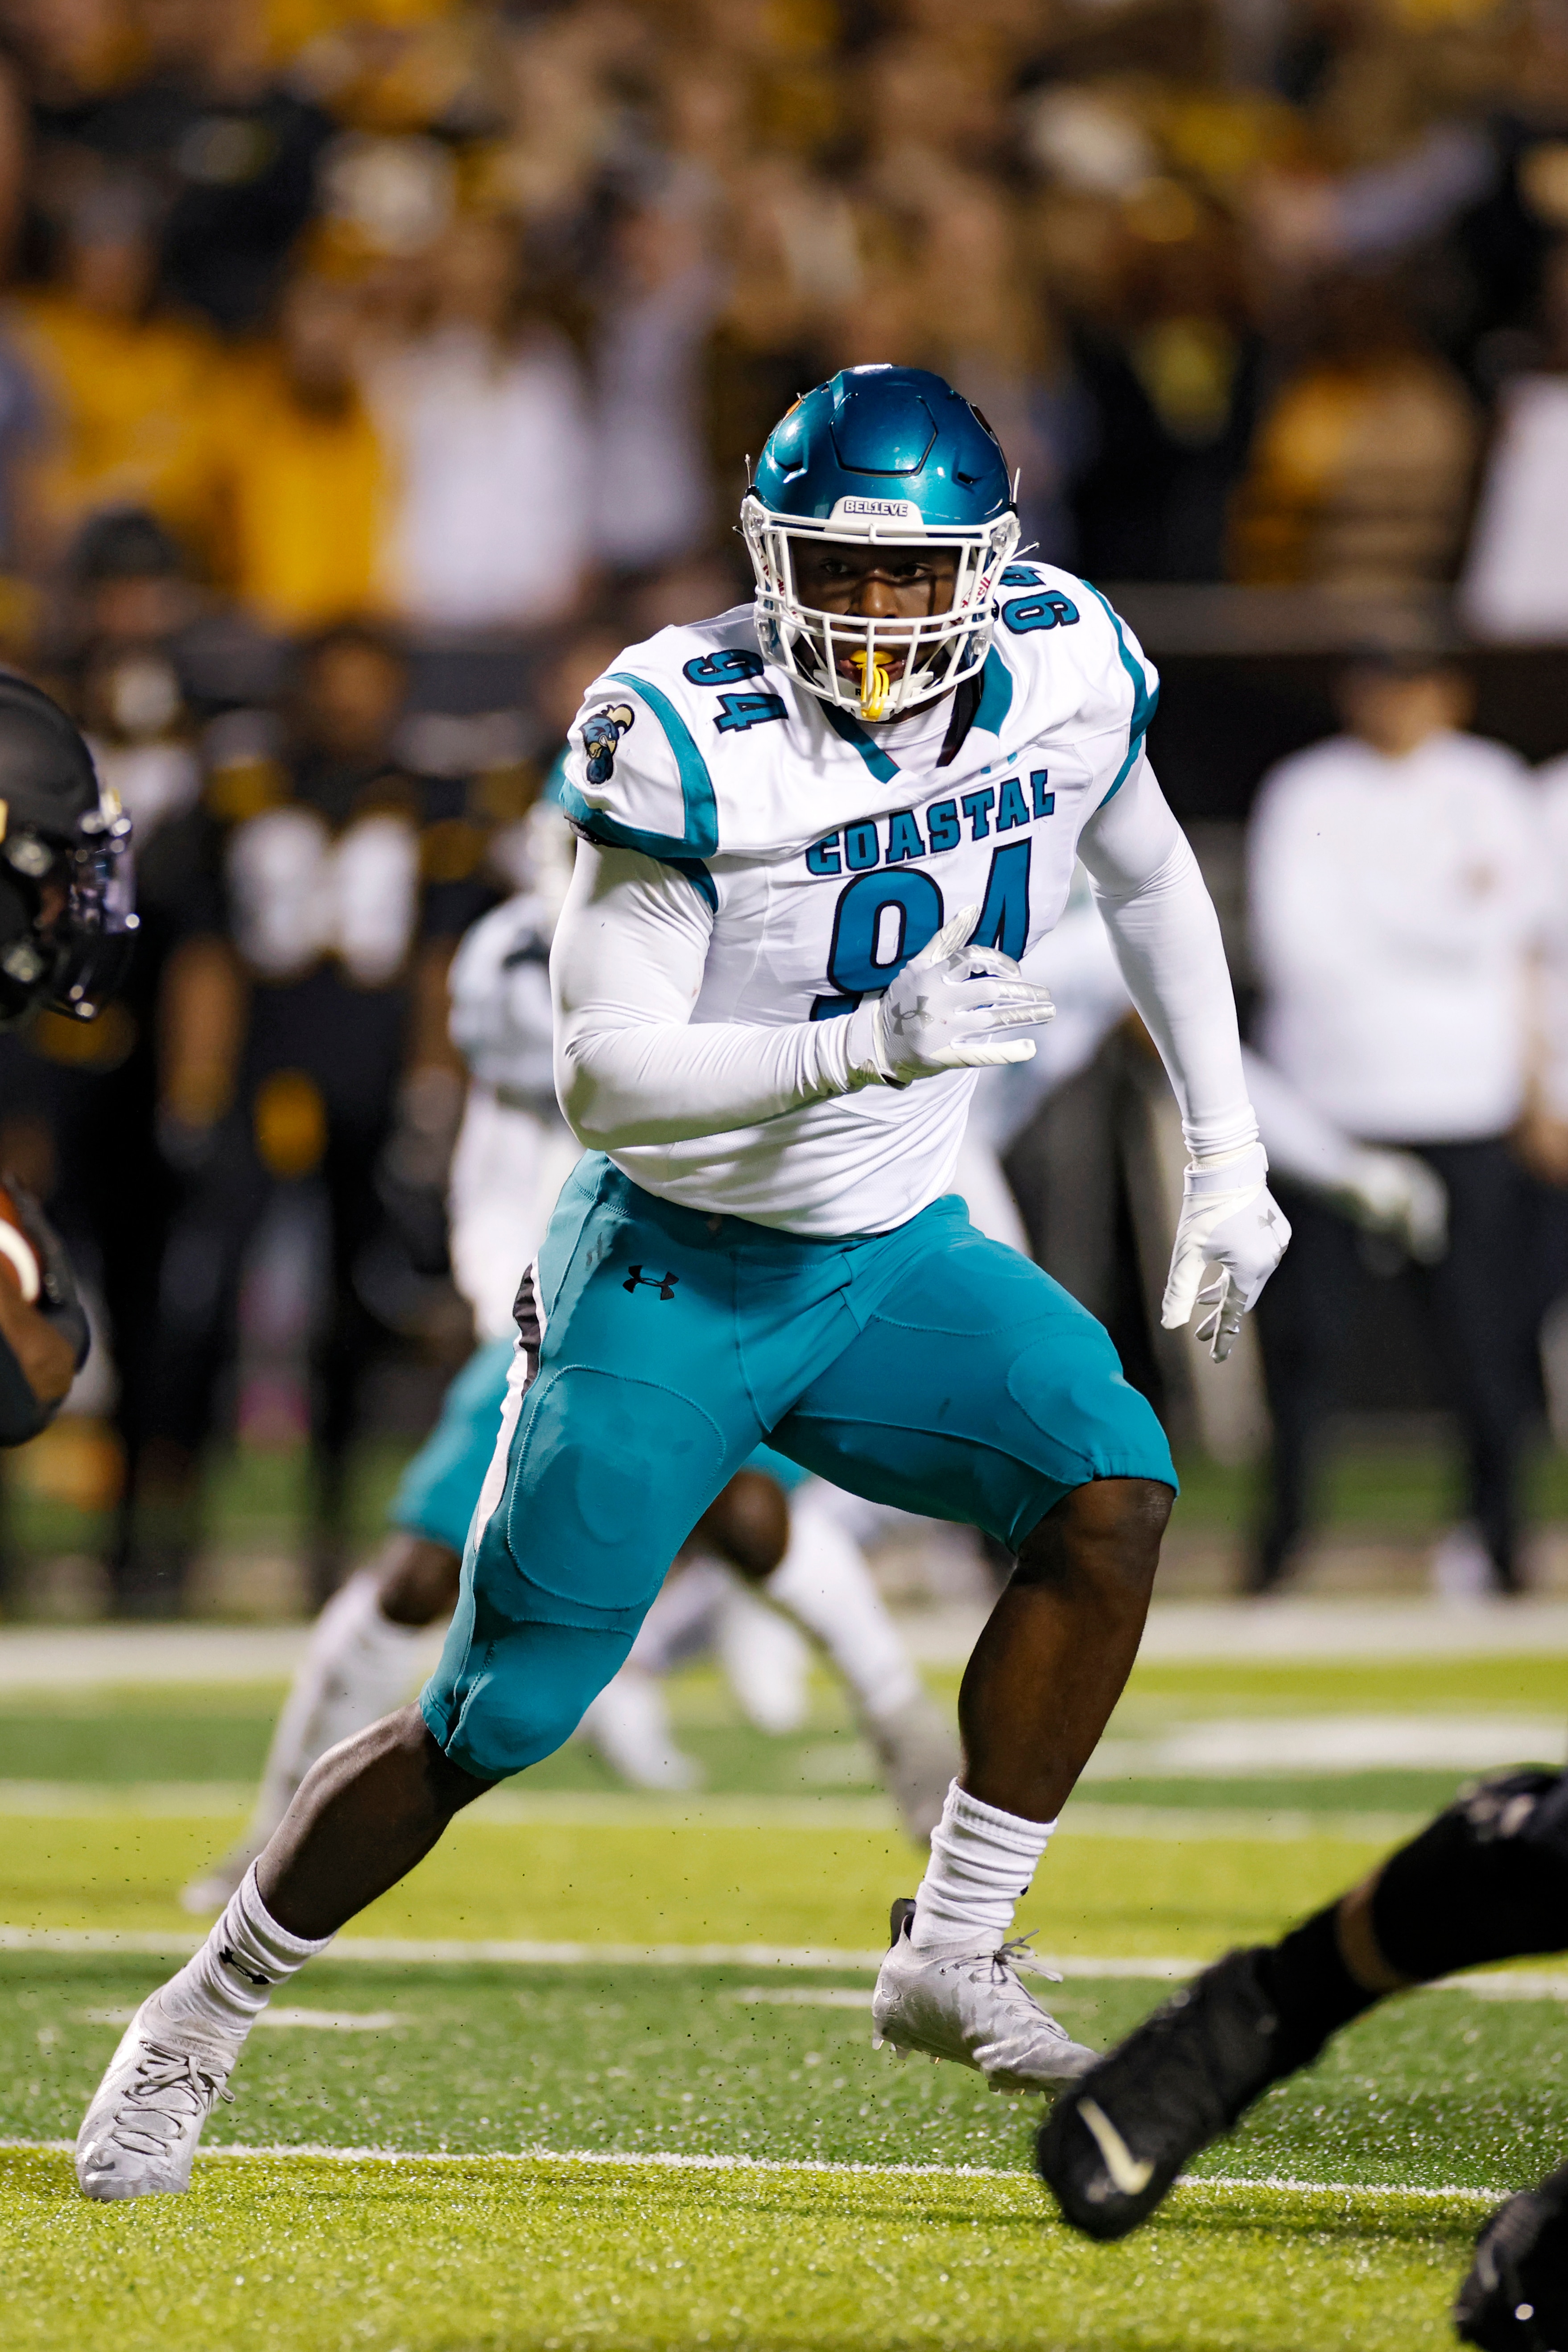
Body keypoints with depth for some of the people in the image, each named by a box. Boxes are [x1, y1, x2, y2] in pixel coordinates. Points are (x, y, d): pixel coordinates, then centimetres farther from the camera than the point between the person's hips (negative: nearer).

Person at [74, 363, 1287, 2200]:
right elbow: (601, 1077, -26)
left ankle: (952, 1957, -10)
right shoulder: (688, 737, -24)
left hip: (891, 1260, 4)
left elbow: (1150, 881, 14)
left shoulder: (1063, 675, -9)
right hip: (673, 1270, -4)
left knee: (1112, 1489, -22)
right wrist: (862, 1045, -39)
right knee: (492, 1725, -3)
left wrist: (1227, 1157, 12)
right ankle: (204, 2019, 18)